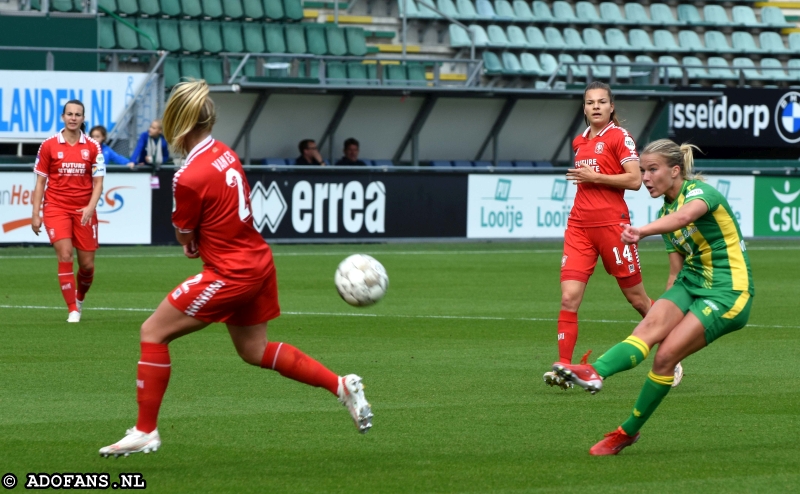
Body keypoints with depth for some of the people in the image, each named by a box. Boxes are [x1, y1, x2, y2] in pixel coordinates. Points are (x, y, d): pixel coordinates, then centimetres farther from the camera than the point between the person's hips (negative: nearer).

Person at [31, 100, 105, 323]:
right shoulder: (49, 146, -1)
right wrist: (35, 214, -2)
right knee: (65, 256, -16)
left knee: (87, 264, 3)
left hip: (84, 211, 2)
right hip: (56, 208, -1)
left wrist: (90, 207, -15)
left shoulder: (93, 147, 1)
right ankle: (73, 311, -11)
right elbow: (40, 181, 3)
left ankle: (80, 298, 34)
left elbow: (98, 182, 1)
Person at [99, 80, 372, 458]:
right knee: (255, 352, 24)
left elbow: (185, 238, -6)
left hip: (230, 275, -8)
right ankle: (341, 385, 22)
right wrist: (199, 244, 6)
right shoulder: (227, 154, 2)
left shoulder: (188, 178, -21)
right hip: (258, 263, 8)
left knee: (153, 332, -1)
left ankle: (145, 432, 0)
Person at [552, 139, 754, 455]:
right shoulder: (667, 210, 13)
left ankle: (628, 431, -11)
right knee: (652, 324, -24)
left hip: (728, 293, -7)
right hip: (690, 284, 7)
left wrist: (642, 231, -57)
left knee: (666, 354, -20)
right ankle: (595, 372, -48)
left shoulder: (700, 192, -13)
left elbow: (684, 216, -39)